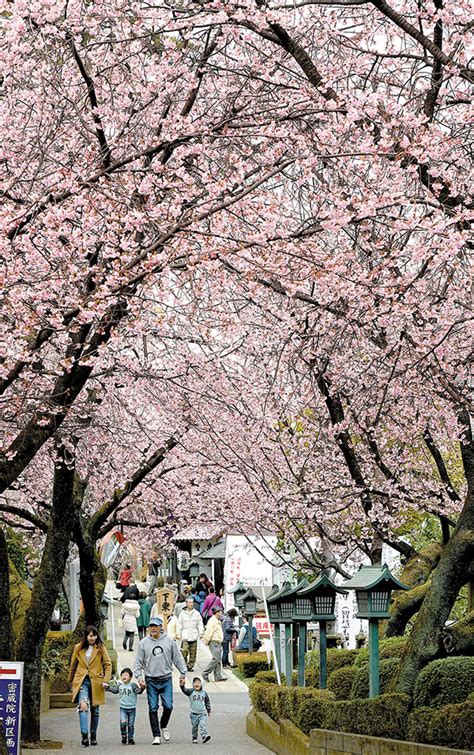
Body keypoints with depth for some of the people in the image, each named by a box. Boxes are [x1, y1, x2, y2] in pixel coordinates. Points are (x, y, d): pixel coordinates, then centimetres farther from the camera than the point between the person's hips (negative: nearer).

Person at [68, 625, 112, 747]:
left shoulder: (101, 648, 2)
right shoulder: (78, 648, 6)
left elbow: (108, 664, 2)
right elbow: (73, 665, 16)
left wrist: (106, 680, -9)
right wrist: (71, 681, 20)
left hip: (95, 682, 1)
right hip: (82, 681, -1)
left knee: (95, 710, 9)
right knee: (83, 706, -22)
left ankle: (93, 735, 25)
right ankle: (84, 735, -25)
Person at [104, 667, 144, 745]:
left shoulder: (133, 685, -12)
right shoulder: (120, 685, 3)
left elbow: (139, 691, -24)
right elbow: (115, 691, 22)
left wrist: (142, 688, -43)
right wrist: (108, 687, 19)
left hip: (132, 708, -2)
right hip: (123, 708, 2)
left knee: (131, 725, 7)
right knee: (123, 723, -15)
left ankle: (131, 738, 21)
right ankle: (124, 736, 4)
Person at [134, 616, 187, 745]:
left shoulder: (169, 641, 1)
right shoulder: (143, 643, 0)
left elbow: (178, 658, 7)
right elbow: (138, 662, 3)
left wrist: (183, 673, 4)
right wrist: (139, 677, -5)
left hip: (166, 679, 0)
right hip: (151, 680, 0)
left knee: (168, 706, -5)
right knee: (153, 708, -1)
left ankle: (163, 726, 24)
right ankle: (156, 735, 7)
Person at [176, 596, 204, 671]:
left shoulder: (196, 613, 6)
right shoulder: (182, 613, 4)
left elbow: (200, 624, 8)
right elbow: (179, 625, 7)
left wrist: (201, 633, -1)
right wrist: (178, 634, 3)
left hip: (194, 637, 1)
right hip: (185, 636, -1)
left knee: (193, 653, 2)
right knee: (184, 651, -11)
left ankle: (190, 666, 12)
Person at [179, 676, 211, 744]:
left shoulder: (204, 693, 1)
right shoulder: (191, 692, -6)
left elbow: (207, 702, 13)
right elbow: (185, 690, -24)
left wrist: (209, 710, 15)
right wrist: (182, 685, -44)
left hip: (202, 713, 0)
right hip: (194, 713, 0)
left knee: (203, 724, -15)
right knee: (194, 726, 8)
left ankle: (204, 736, -21)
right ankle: (194, 738, 23)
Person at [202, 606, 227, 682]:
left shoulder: (217, 621, 20)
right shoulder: (212, 621, -14)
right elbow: (209, 632, -18)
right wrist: (206, 641, -13)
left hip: (218, 643, 10)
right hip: (214, 642, -10)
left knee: (218, 660, 7)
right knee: (215, 659, -14)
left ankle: (218, 676, 7)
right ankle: (205, 673, -7)